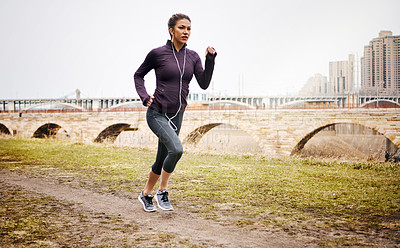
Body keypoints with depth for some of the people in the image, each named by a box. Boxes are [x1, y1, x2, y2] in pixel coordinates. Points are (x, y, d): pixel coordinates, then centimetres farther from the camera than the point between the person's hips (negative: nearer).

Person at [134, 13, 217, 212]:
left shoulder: (192, 57, 4)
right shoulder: (158, 53, -8)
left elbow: (204, 84, -1)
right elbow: (138, 75, 5)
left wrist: (210, 60, -11)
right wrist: (144, 96, -9)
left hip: (176, 116, 5)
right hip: (157, 114, -5)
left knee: (162, 160, 14)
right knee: (176, 149, -26)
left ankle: (146, 194, 35)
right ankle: (162, 192, -6)